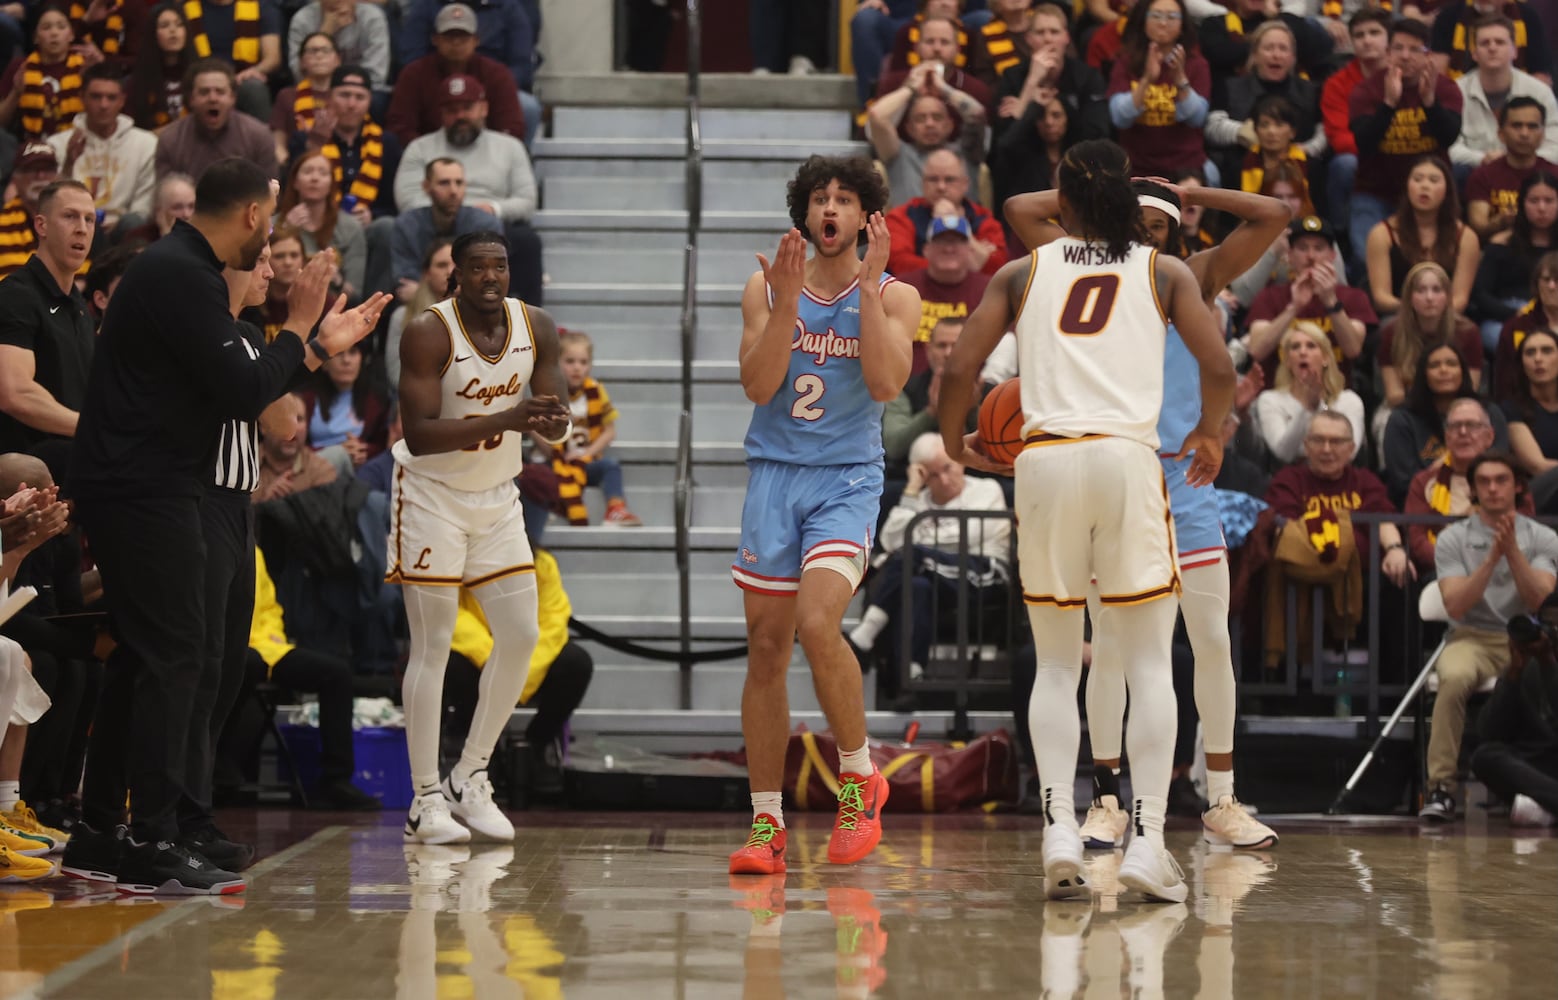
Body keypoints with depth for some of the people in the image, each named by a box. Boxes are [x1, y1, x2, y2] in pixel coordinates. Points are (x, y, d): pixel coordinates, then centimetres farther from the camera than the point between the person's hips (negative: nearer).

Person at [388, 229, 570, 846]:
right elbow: (418, 435, -27)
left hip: (497, 498, 6)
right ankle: (425, 802, 0)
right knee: (432, 647, -5)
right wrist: (505, 420, -37)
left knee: (521, 637, 1)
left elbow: (558, 429, -1)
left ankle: (469, 779, 14)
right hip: (432, 498, -6)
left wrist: (553, 423, -26)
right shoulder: (429, 333, -20)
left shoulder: (536, 328, -5)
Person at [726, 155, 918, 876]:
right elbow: (758, 385, -6)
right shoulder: (768, 289, 5)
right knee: (766, 647, 2)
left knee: (817, 622, -24)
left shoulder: (894, 296, 1)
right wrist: (787, 301, -16)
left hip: (848, 478, -3)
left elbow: (886, 384, -14)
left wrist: (869, 288, -16)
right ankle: (766, 823, 10)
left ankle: (859, 778, -3)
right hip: (774, 473, 3)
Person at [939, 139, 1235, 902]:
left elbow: (960, 368, 7)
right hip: (1127, 456, -1)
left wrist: (955, 444, 25)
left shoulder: (1021, 274, 14)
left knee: (1055, 662, 12)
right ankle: (1147, 843, -6)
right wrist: (1210, 434, 20)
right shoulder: (1164, 272, 12)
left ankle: (1059, 832, -2)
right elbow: (1217, 367, 0)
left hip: (1044, 460, 1)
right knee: (1149, 661, 5)